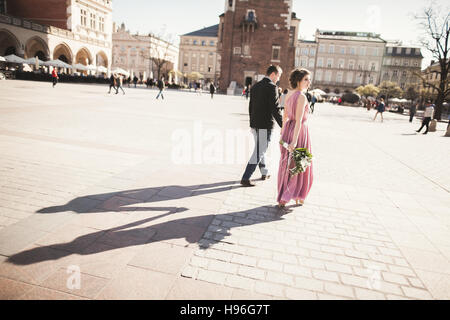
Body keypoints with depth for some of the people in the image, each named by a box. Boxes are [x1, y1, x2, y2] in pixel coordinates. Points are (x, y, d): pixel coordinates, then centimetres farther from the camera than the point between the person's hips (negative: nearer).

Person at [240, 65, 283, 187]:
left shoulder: (255, 86, 11)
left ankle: (264, 173, 37)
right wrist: (282, 126, -11)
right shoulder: (271, 87, -13)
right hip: (265, 125, -8)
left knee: (260, 149, 21)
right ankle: (245, 178, -2)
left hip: (254, 124, 8)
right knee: (259, 152, -2)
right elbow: (274, 109, -18)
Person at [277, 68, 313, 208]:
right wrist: (294, 141, -26)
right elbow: (298, 120, -23)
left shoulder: (289, 94, 7)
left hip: (288, 129, 8)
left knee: (286, 163, 15)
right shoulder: (302, 97, -18)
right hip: (299, 131, -8)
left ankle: (282, 197, 25)